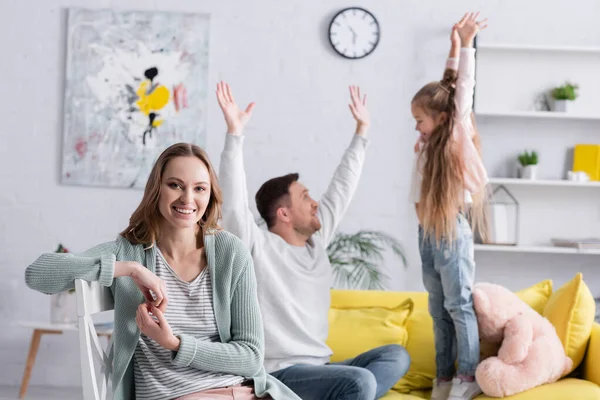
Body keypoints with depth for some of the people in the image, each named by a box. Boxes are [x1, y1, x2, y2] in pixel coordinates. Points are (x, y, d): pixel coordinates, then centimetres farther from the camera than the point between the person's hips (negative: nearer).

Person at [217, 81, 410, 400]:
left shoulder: (316, 240, 13)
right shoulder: (258, 246, -8)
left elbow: (342, 187, 22)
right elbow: (233, 199, -22)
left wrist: (361, 131, 26)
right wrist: (235, 132, -30)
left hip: (318, 367, 9)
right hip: (281, 373, -9)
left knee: (396, 356, -1)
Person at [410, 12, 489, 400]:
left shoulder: (457, 138, -7)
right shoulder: (429, 142, 10)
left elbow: (463, 91, -11)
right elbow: (444, 87, 15)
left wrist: (467, 43, -10)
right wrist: (453, 47, 17)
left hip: (452, 229, -7)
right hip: (427, 230, 7)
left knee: (459, 304, -2)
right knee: (439, 308, 9)